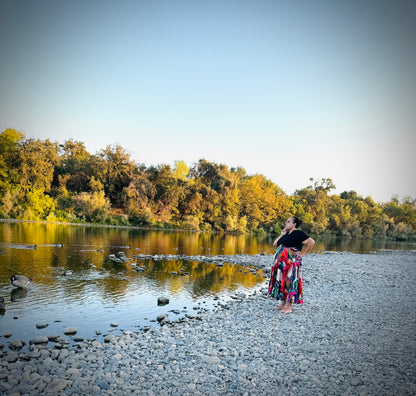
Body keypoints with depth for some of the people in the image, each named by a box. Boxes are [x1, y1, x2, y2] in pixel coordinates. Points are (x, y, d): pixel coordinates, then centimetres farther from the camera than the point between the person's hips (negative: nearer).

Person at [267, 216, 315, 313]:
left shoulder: (298, 233, -5)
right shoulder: (286, 234, 18)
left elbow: (312, 242, -11)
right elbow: (275, 243, 19)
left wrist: (303, 253, -8)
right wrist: (282, 234, 10)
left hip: (291, 262, -8)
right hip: (281, 262, 8)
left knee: (289, 282, -6)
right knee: (282, 282, 10)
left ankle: (289, 307, 1)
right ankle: (283, 303, 21)